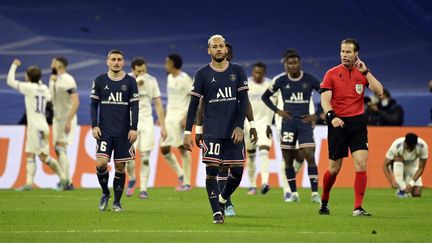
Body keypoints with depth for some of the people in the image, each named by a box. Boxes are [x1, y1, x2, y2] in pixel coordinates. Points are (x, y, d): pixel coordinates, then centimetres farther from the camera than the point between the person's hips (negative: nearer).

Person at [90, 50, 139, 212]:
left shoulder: (130, 81, 3)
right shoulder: (100, 81, 5)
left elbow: (134, 106, 3)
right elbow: (94, 105, 7)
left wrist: (133, 128, -5)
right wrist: (94, 126, -3)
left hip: (123, 132, 0)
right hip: (104, 131, 0)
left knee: (120, 166, 2)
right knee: (101, 163, -12)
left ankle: (117, 201, 12)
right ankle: (105, 193, 12)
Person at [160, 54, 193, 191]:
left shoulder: (185, 79, -10)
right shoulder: (170, 78, 15)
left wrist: (186, 117, -20)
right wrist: (164, 117, 20)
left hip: (180, 117, -8)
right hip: (169, 117, 8)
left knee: (183, 149, -7)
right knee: (164, 149, 3)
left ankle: (187, 182, -2)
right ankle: (180, 175, 16)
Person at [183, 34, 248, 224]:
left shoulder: (238, 71, 7)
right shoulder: (203, 74, 3)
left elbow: (243, 101, 4)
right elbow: (194, 104, 3)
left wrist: (239, 126, -6)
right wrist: (187, 132, -3)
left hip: (234, 130, 2)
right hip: (212, 130, -2)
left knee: (237, 171, 1)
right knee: (212, 169, -9)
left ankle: (222, 199, 27)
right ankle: (217, 212, -3)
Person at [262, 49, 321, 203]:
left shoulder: (310, 80, -2)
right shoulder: (281, 81, 2)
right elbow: (265, 97, 15)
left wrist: (317, 116, -1)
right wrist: (277, 111, 3)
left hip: (305, 122, -2)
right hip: (288, 123, 2)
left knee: (310, 156, -13)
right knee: (288, 159, 2)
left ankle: (315, 193, -10)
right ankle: (293, 193, 13)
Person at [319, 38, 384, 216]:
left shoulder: (362, 73, 6)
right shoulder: (332, 74, 0)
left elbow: (379, 91, -6)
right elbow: (325, 100, -8)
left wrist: (366, 72, -11)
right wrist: (332, 116, -26)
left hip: (357, 123, 1)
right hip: (338, 123, -1)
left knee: (361, 164, -13)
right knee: (334, 168, 5)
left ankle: (358, 208, -10)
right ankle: (324, 202, 30)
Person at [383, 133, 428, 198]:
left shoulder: (423, 146, -29)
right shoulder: (396, 146, -32)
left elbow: (421, 168, -21)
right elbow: (385, 165, -26)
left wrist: (411, 183, -32)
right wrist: (392, 181, -38)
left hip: (412, 167, 1)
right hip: (398, 167, -1)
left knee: (417, 194, -20)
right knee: (398, 158, -37)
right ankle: (401, 189, -30)